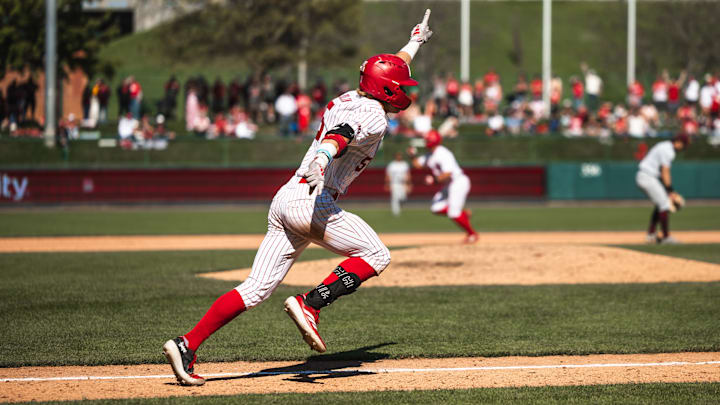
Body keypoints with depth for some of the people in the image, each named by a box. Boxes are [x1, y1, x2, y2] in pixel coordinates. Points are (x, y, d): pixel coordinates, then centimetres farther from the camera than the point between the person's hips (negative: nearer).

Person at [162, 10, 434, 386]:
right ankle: (309, 304, -12)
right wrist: (321, 161, -48)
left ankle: (186, 344, -6)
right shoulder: (372, 115, -5)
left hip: (284, 200, 9)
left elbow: (391, 70, 43)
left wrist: (414, 42, 58)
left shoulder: (347, 99, 22)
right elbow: (338, 137, -28)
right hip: (312, 201, -9)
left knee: (256, 289, 4)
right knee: (376, 256, 2)